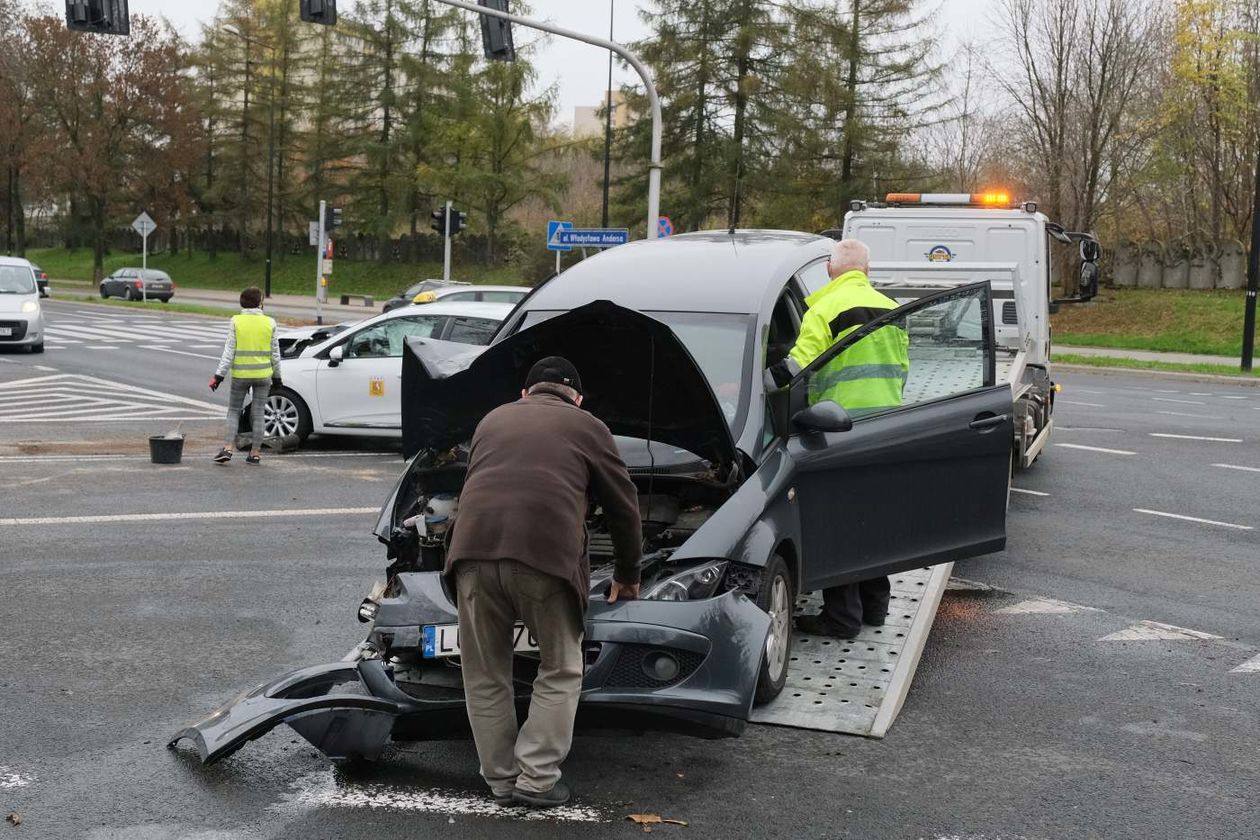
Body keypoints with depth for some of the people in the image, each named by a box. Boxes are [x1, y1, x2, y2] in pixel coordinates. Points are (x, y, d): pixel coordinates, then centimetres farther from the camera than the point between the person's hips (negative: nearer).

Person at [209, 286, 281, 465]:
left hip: (240, 375, -1)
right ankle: (255, 453, 10)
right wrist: (277, 377, 13)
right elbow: (275, 353, 3)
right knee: (258, 413, 8)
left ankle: (227, 448, -2)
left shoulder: (236, 321, -6)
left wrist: (219, 375, -4)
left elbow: (229, 351, -8)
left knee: (234, 411, 11)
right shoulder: (269, 323, -2)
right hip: (263, 374, 1)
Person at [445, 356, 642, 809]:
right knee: (560, 672, 15)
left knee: (485, 677, 16)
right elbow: (624, 506, 25)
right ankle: (536, 779, 12)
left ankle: (502, 780, 22)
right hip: (546, 554, -3)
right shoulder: (588, 428, 20)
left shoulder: (492, 421, 30)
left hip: (473, 549, 3)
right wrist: (627, 575, 39)